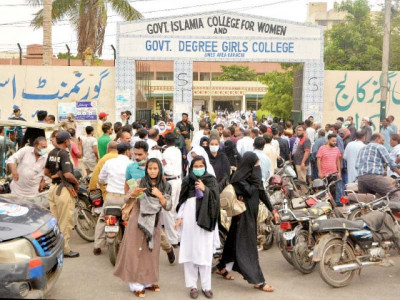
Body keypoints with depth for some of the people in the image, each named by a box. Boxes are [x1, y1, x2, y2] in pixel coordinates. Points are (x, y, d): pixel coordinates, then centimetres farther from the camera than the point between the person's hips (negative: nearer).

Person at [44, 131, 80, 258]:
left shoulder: (51, 153, 8)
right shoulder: (64, 154, -18)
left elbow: (46, 172, 18)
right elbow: (68, 175, -25)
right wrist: (76, 182, -9)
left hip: (53, 188, 9)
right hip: (64, 190, -8)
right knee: (65, 221, 0)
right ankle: (65, 249, 6)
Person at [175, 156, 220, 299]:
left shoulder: (211, 180, 6)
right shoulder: (187, 181, 11)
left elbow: (215, 198, -5)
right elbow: (183, 200, 12)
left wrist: (205, 189, -19)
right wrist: (180, 217, 3)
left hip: (205, 219, -2)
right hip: (189, 218, 2)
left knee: (205, 252, -2)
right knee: (189, 251, 1)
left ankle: (206, 286, 6)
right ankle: (192, 285, 8)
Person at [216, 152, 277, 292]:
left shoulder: (251, 174, 7)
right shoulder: (239, 178, -17)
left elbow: (262, 193, 12)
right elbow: (250, 192, -28)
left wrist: (272, 210, 14)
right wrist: (256, 172, -21)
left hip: (251, 213, 9)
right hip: (243, 215, -9)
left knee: (235, 240, 18)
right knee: (247, 245, -5)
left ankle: (222, 268, 33)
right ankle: (258, 281, -1)